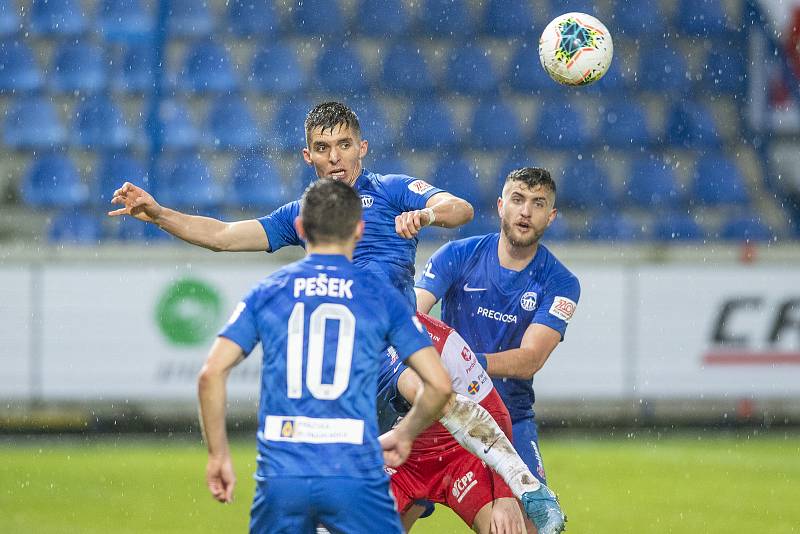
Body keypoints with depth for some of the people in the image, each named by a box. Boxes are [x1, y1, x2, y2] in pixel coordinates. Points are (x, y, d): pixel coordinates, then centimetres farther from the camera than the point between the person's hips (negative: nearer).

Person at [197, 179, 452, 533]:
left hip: (280, 475, 2)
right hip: (356, 475, -2)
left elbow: (211, 373, -1)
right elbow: (439, 384, 3)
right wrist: (403, 436, 19)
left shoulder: (266, 294, 8)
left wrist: (218, 455, 7)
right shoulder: (382, 297, 6)